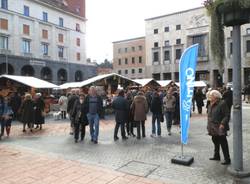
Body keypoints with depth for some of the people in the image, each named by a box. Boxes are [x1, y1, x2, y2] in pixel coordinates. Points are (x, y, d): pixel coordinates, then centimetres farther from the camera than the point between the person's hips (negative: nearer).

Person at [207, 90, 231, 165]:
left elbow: (227, 115, -16)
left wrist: (223, 124, -24)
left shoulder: (222, 104, -14)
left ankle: (227, 159, 10)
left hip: (220, 128, -8)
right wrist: (209, 126, 16)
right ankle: (216, 156, 33)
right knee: (215, 142, 19)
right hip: (213, 128, 8)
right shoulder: (211, 105, 12)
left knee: (223, 144, 0)